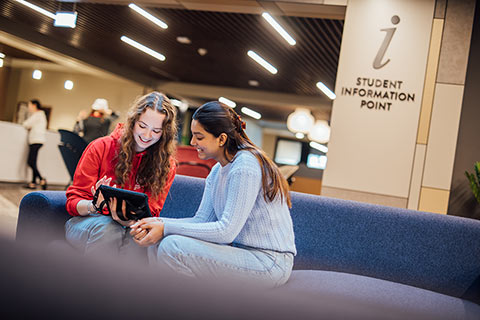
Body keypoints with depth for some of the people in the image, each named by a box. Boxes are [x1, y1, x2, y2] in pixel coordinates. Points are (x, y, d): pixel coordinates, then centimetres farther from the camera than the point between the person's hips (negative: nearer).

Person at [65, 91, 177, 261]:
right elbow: (73, 200, -1)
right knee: (106, 229, -38)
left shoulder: (166, 165, 2)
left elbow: (150, 213, -3)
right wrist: (94, 206, -26)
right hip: (88, 221, 0)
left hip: (133, 227, 1)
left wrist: (127, 220, -28)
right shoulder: (101, 147, -2)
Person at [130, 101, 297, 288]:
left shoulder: (245, 165, -18)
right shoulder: (217, 171, 12)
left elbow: (227, 231, -23)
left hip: (269, 262, -9)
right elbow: (201, 220, 7)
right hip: (240, 250, 9)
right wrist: (157, 223, -9)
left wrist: (167, 228, -19)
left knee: (173, 246, -23)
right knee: (158, 241, -2)